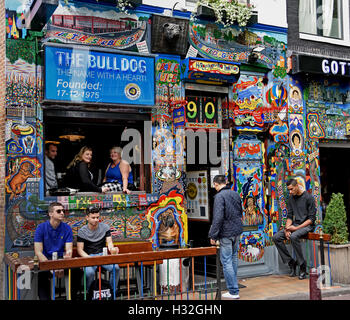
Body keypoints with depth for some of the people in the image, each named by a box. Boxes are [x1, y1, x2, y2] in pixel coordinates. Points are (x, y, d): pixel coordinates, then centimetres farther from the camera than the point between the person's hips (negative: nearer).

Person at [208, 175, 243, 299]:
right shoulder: (236, 194, 8)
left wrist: (213, 235, -14)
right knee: (234, 257, 20)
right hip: (237, 231, 8)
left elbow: (218, 218, -21)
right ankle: (233, 285, 32)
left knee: (226, 261, -1)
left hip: (226, 233, -8)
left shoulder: (219, 196, -16)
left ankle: (233, 291, 1)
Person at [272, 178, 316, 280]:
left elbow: (312, 218, -12)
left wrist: (297, 228, -20)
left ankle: (302, 267, -23)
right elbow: (289, 216, 11)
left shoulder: (308, 198, -10)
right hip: (295, 224, 7)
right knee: (276, 237, -14)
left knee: (294, 236, -37)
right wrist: (287, 228, -8)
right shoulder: (291, 198, 10)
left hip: (307, 225, -7)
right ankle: (291, 262, -6)